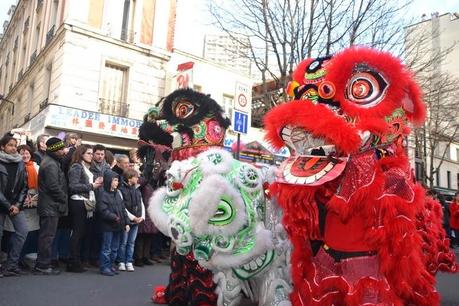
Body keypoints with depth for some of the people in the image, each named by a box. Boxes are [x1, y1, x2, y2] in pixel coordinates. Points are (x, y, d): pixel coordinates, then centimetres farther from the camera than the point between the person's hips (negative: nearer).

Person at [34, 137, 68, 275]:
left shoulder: (52, 161, 16)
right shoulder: (51, 164, -16)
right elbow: (54, 187, -20)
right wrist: (64, 199, -11)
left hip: (49, 205, 10)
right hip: (51, 205, -10)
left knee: (46, 235, 14)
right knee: (48, 236, -4)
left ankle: (43, 263, 23)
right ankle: (43, 265, 2)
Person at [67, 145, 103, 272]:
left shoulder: (86, 168, 19)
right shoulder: (76, 167, -8)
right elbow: (73, 186, -17)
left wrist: (95, 183, 3)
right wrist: (91, 186, -15)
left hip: (85, 202, 9)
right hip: (78, 202, -9)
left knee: (80, 233, 9)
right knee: (77, 232, -5)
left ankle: (76, 263, 15)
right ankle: (73, 263, 1)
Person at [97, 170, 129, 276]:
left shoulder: (118, 193, 12)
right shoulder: (103, 194, -10)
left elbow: (123, 208, 12)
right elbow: (103, 210, -18)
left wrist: (126, 222, 7)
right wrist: (114, 217, -22)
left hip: (118, 225, 7)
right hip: (108, 226, -7)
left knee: (115, 248, 14)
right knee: (106, 248, 1)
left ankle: (110, 265, 25)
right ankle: (104, 267, 11)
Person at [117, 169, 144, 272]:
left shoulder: (137, 190, 12)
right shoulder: (121, 190, -9)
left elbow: (141, 204, 14)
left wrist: (142, 217, 0)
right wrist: (132, 217, -13)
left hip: (136, 221, 6)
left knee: (131, 242, 10)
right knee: (123, 242, 4)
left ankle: (129, 262, 17)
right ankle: (122, 262, 15)